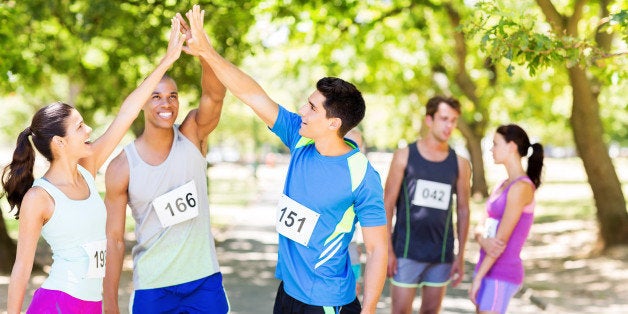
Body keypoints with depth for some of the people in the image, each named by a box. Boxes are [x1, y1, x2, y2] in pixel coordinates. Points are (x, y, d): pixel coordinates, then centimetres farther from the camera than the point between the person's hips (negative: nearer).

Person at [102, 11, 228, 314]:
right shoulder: (121, 168, -8)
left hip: (205, 280, 1)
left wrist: (203, 52, -44)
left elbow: (215, 95, -25)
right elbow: (114, 239, -4)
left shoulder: (193, 135, -5)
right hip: (152, 287, -1)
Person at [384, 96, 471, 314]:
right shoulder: (404, 156, -2)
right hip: (407, 250, -2)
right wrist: (387, 250, -8)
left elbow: (463, 210, 7)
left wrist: (461, 256, 4)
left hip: (441, 254, 3)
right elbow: (387, 204, -2)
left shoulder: (459, 164, 5)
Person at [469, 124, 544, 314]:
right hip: (491, 271, 9)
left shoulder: (521, 187, -17)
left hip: (501, 276, -9)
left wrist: (477, 278, -16)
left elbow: (501, 238, -19)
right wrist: (484, 241, -17)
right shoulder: (505, 185, 13)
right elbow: (481, 228, 7)